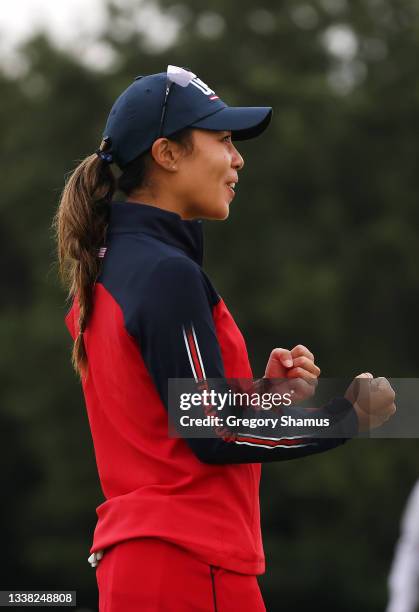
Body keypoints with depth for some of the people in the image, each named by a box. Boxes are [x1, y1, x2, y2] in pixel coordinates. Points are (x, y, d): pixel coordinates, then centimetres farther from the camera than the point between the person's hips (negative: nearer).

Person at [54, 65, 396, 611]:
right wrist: (349, 414, -7)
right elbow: (213, 437, -16)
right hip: (188, 566, -10)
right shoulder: (166, 273, -15)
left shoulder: (111, 265, 13)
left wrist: (263, 389, 4)